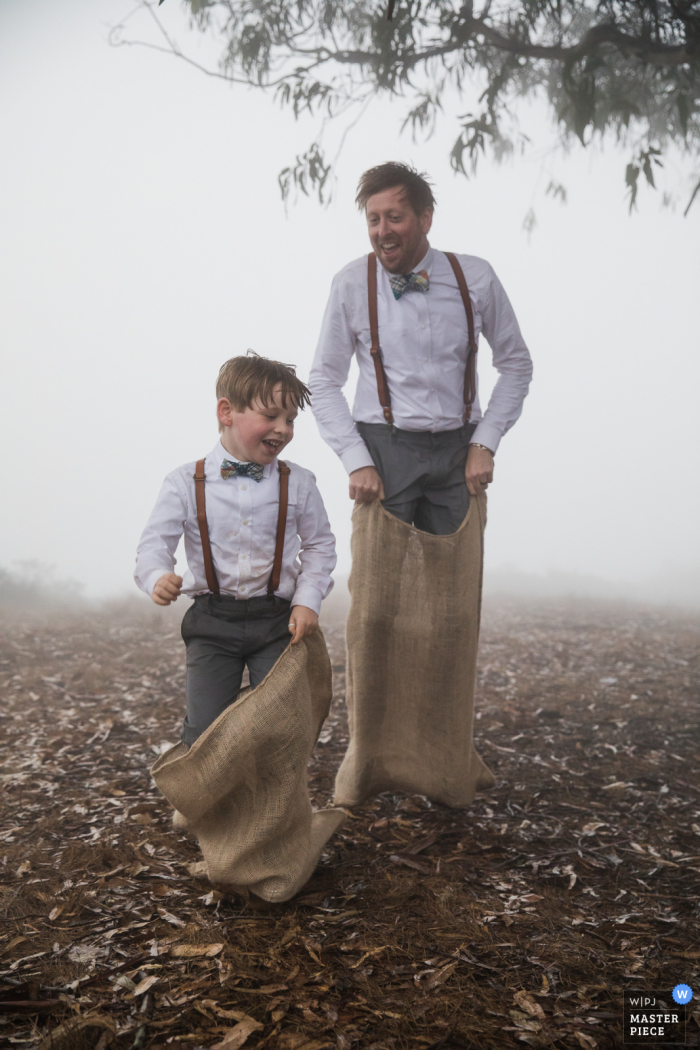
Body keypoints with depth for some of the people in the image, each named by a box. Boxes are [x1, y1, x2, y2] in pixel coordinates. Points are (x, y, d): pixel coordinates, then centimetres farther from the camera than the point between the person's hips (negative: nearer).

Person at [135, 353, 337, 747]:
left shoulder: (298, 484, -1)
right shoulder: (186, 483, -4)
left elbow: (319, 545, 9)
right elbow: (155, 543, -5)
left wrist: (307, 599, -4)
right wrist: (159, 579, -27)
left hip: (276, 620, 1)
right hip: (212, 619, 0)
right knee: (205, 729, 1)